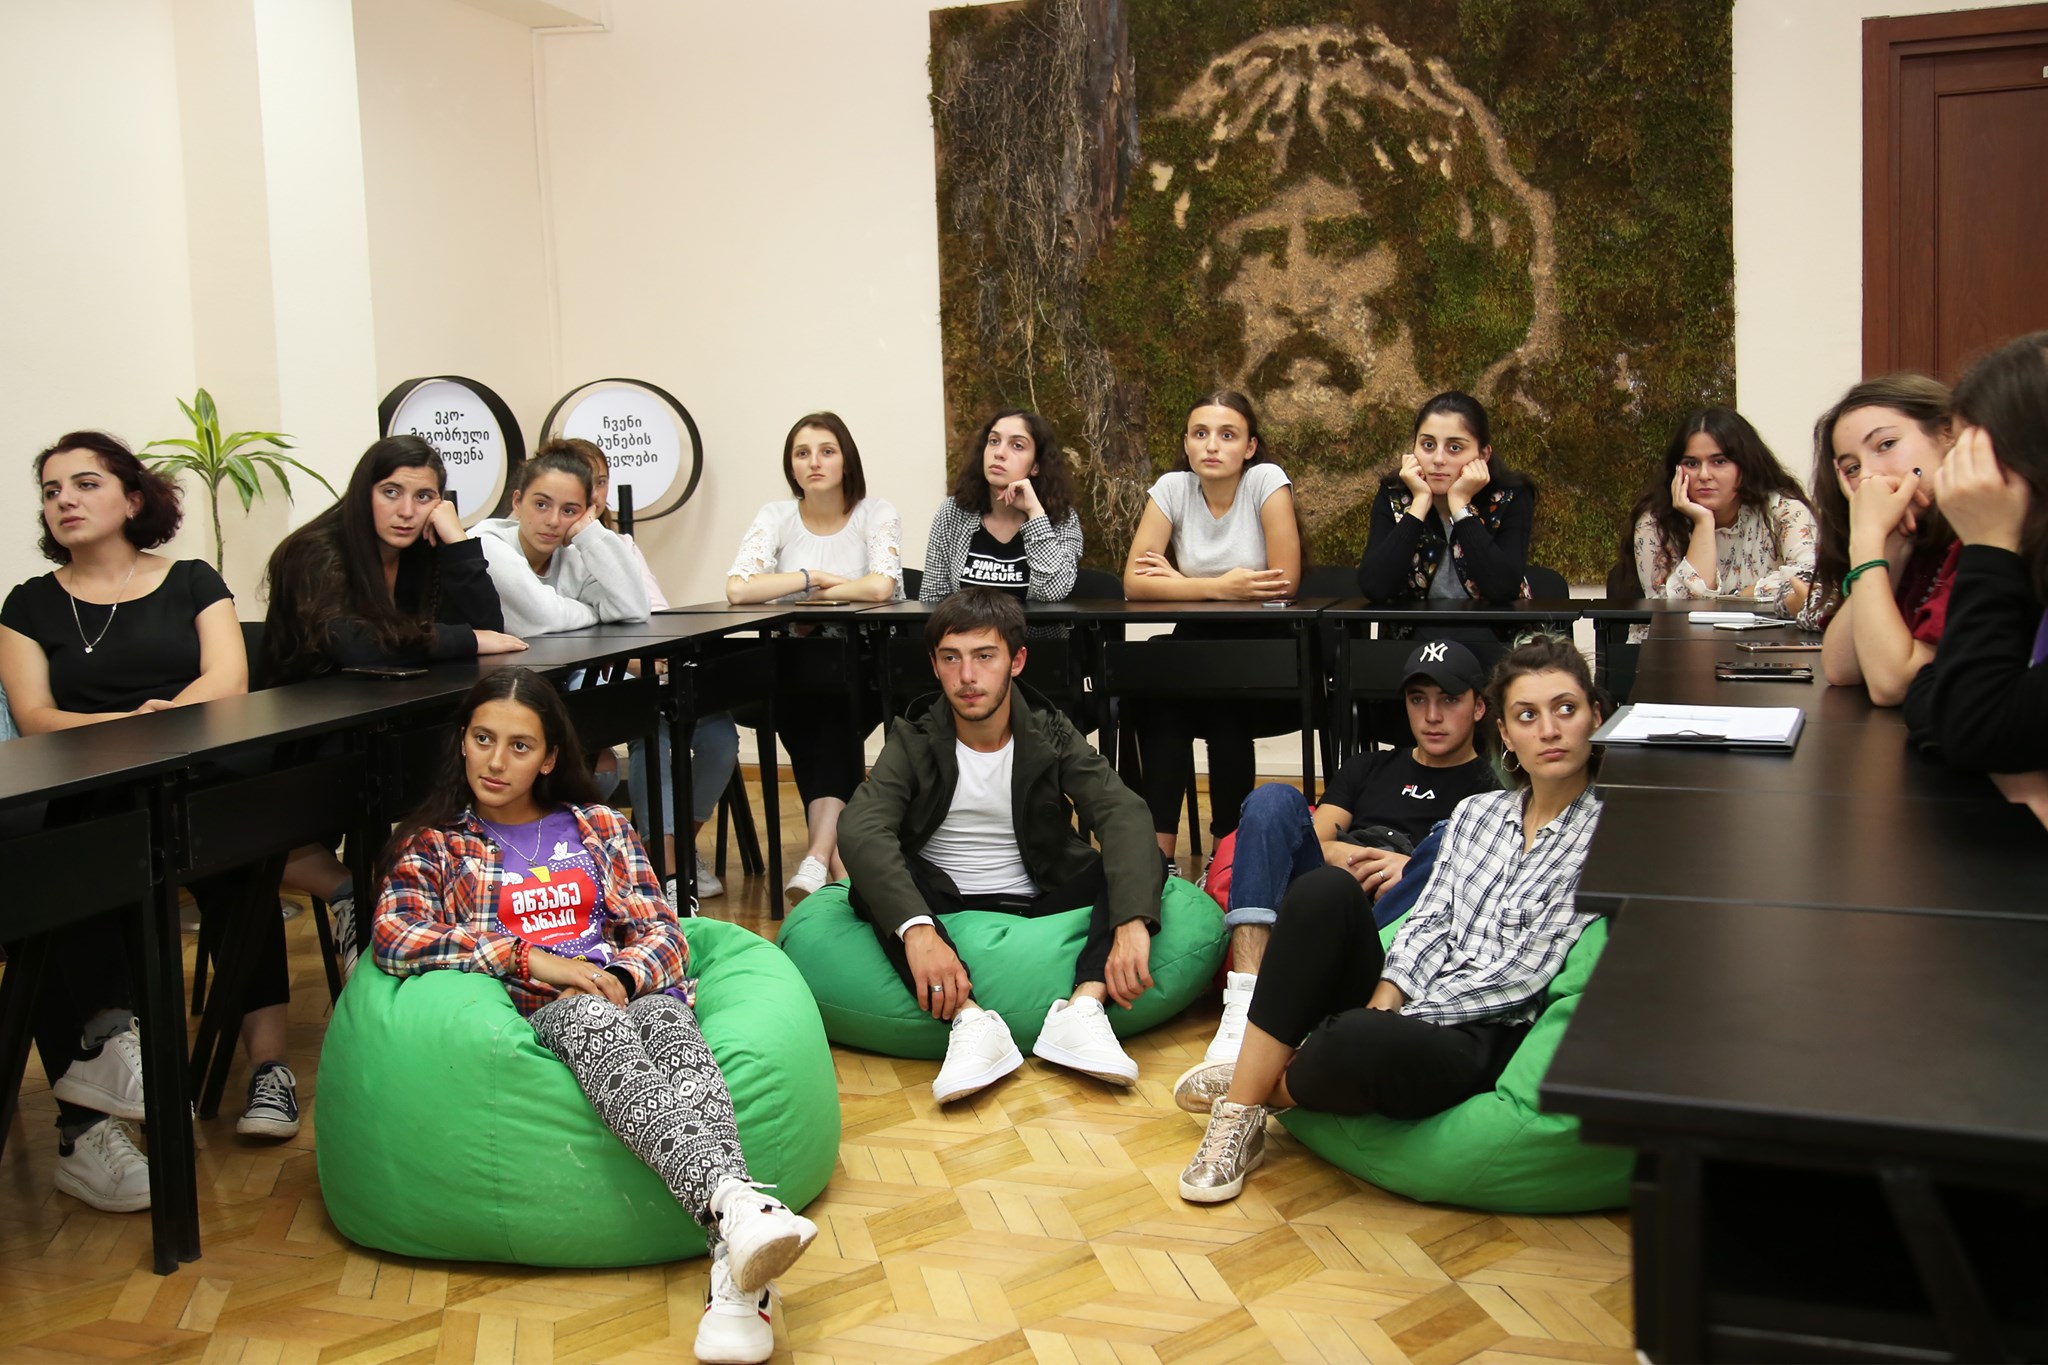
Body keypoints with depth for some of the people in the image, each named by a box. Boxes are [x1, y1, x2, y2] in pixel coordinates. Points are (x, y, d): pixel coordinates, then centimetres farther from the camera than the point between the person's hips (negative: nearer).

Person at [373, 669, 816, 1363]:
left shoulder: (599, 828, 25)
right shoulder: (433, 845, 17)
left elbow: (663, 933, 14)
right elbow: (395, 939, -4)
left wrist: (620, 976, -10)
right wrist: (531, 959, -13)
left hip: (630, 992, 2)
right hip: (533, 1016, -2)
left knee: (670, 1023, -37)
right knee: (593, 1021, -39)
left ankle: (738, 1280, -62)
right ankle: (734, 1203, -64)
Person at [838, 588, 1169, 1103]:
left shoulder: (1052, 736, -2)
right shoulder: (914, 741, -5)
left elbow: (1123, 814, -19)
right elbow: (862, 828, -24)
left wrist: (1131, 924, -39)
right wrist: (917, 930, -43)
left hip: (1041, 904, 1)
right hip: (945, 907, -1)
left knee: (1144, 863, -20)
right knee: (872, 880, -29)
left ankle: (1083, 1008, -35)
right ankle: (970, 1020, -41)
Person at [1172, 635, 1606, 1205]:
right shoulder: (1475, 812, 18)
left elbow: (1524, 975, -10)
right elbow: (1430, 923, 8)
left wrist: (1379, 1025, -13)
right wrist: (1381, 1005, -13)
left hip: (1486, 1036, -5)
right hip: (1405, 1008, 5)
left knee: (1360, 1044, -39)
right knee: (1326, 889, -24)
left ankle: (1256, 1089, -4)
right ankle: (1238, 1115, -22)